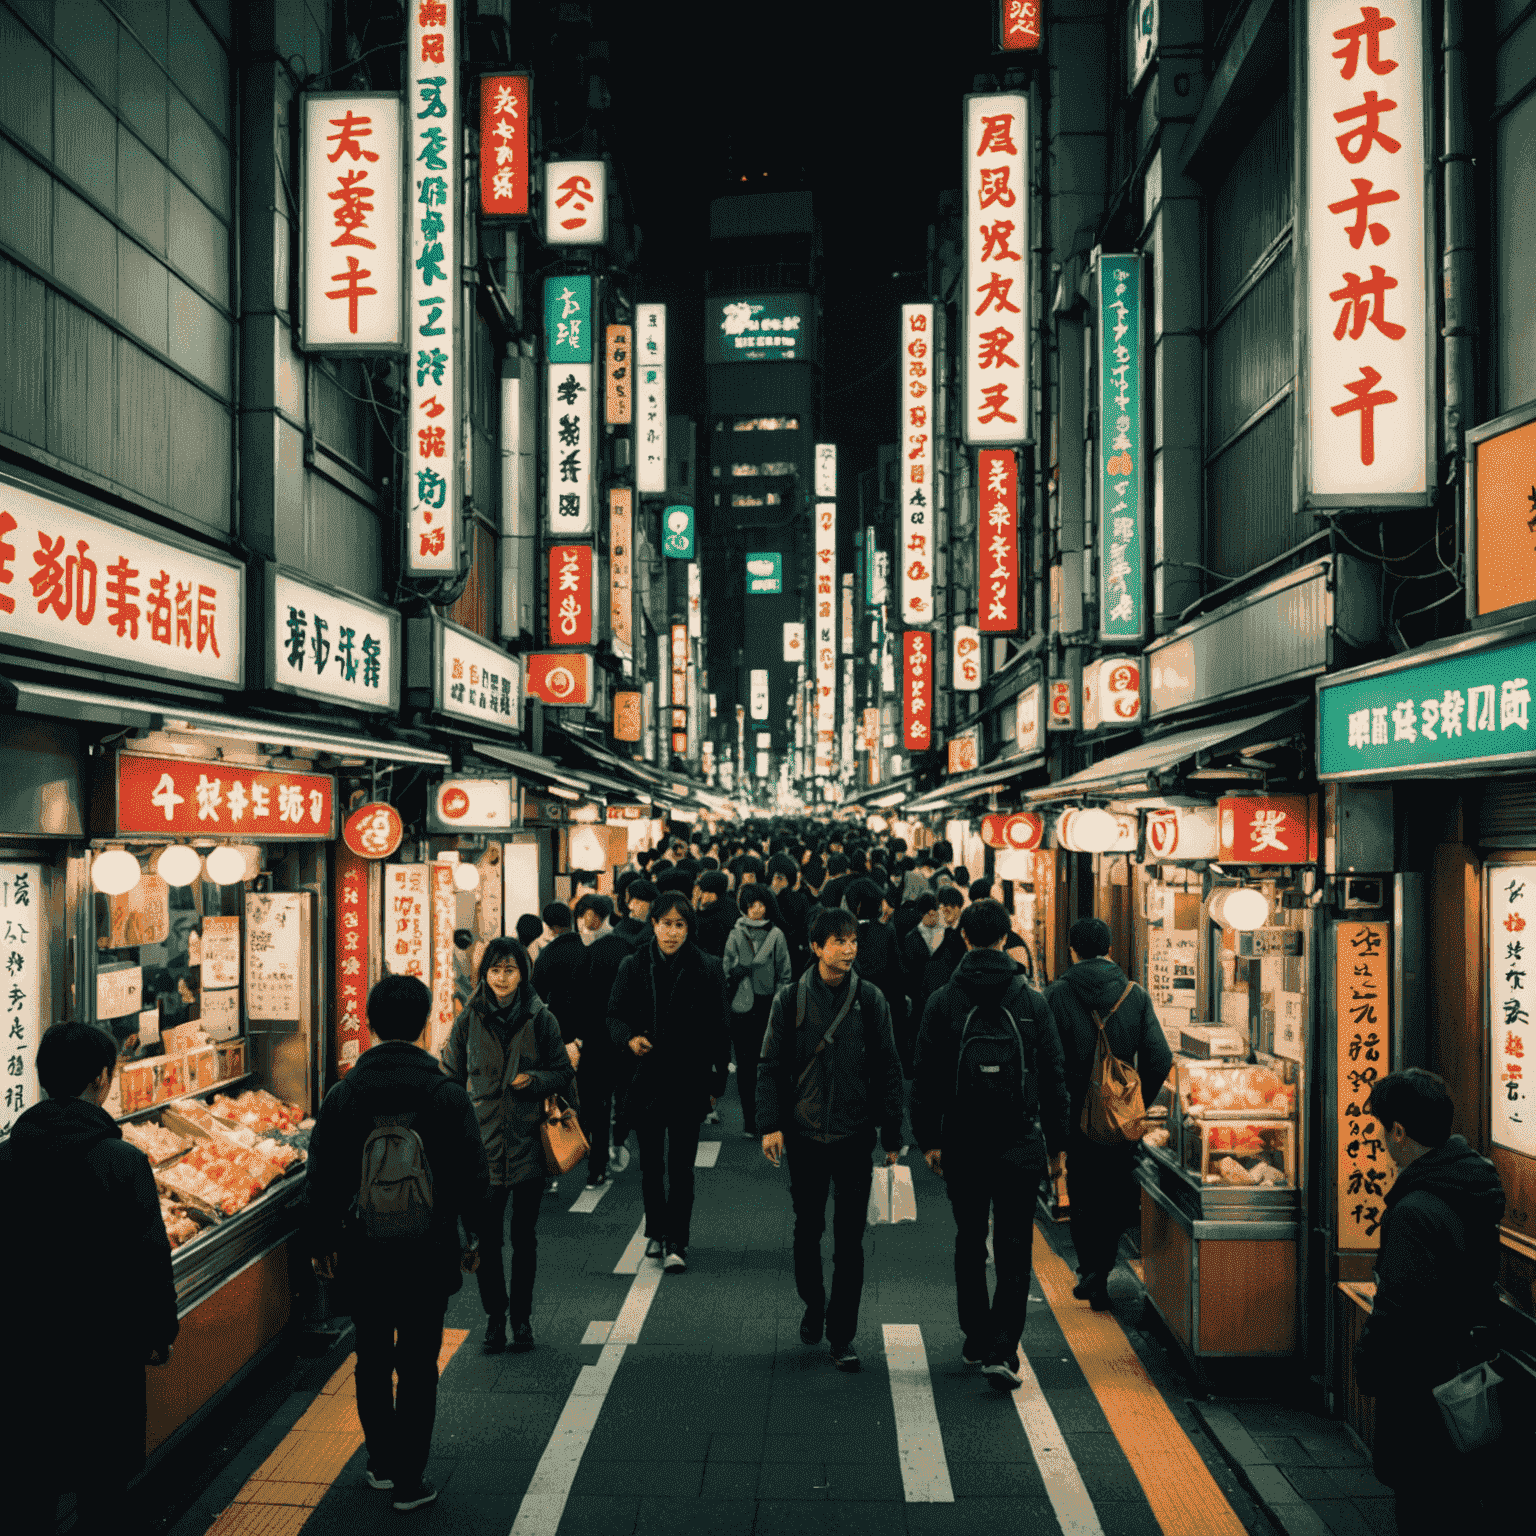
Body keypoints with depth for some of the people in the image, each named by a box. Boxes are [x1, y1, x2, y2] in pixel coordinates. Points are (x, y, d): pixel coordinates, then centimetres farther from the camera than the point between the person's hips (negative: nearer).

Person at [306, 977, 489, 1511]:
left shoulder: (343, 1094, -6)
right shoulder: (447, 1094, -10)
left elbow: (322, 1177, 0)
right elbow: (472, 1175, -4)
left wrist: (321, 1241, 12)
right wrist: (470, 1236, 10)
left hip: (362, 1251, 2)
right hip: (428, 1252, -2)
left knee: (372, 1360, 18)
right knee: (418, 1366, 7)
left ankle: (382, 1462, 30)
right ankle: (409, 1481, 12)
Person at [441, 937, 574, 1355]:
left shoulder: (541, 1019, -1)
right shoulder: (469, 1020, 1)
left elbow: (564, 1073, 6)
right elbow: (451, 1077, 8)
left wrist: (536, 1079, -14)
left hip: (529, 1142, 0)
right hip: (483, 1141, 0)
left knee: (524, 1236, 9)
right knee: (486, 1237, 2)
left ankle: (522, 1316, 24)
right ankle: (495, 1316, 19)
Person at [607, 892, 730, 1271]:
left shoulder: (706, 969, -4)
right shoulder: (634, 966, 1)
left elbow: (718, 1030, -1)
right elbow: (615, 1014, 5)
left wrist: (716, 1083, -2)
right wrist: (629, 1039, -17)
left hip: (688, 1082, -2)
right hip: (645, 1079, 3)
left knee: (681, 1166, -2)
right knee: (650, 1163, 14)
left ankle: (677, 1242, 6)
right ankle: (656, 1231, 31)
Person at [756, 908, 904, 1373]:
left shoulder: (870, 999, 0)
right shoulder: (790, 999, -2)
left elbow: (888, 1070, 4)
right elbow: (771, 1066, 1)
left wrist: (892, 1134, 2)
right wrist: (770, 1124, -9)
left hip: (855, 1136, 0)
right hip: (804, 1134, 0)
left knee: (850, 1238, 1)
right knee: (808, 1229, 13)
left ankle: (842, 1334, 11)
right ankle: (813, 1305, 37)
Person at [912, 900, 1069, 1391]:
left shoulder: (943, 1001, -4)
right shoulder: (1033, 1002, -2)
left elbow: (925, 1078, -2)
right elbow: (1054, 1078, 2)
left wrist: (928, 1139, 6)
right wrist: (1057, 1142, 10)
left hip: (962, 1146, 1)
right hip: (1020, 1147, 0)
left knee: (969, 1244, 16)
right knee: (1014, 1251, 3)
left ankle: (977, 1340, 25)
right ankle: (1001, 1351, -6)